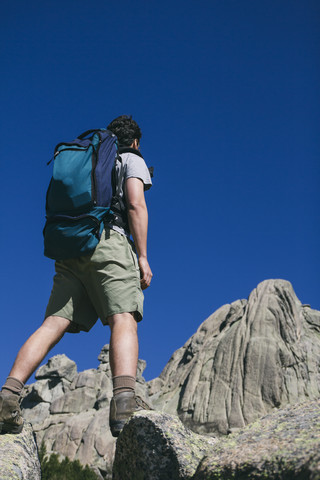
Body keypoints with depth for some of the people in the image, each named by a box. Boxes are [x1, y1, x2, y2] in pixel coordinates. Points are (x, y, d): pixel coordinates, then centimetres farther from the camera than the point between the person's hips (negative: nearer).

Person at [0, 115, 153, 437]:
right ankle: (124, 400, -39)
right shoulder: (132, 160, 17)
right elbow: (135, 205, -1)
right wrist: (142, 256, -5)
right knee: (123, 320, -18)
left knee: (53, 324, -3)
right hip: (109, 241, -5)